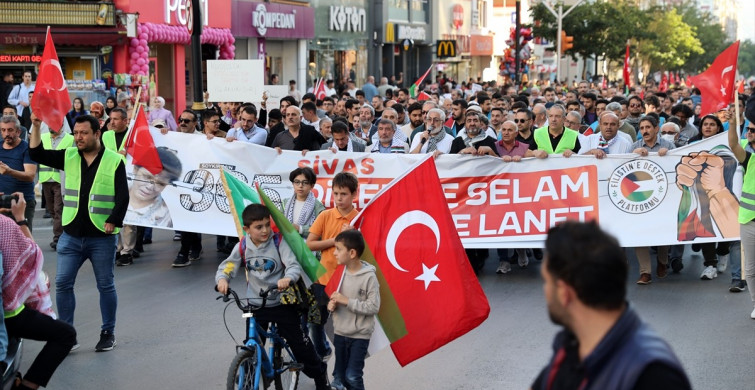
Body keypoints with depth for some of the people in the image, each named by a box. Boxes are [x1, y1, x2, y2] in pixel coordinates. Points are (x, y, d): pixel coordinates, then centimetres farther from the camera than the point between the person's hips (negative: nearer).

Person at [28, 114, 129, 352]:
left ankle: (108, 333, 19)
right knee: (62, 283, 0)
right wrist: (36, 126, -9)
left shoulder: (114, 161, -4)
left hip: (102, 237, -3)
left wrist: (113, 221, -17)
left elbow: (122, 197, -6)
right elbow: (37, 154, 1)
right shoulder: (68, 157, 7)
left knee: (105, 286, 7)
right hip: (71, 235, 4)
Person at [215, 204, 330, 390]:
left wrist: (288, 278, -42)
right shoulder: (243, 247, -5)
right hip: (256, 305, 2)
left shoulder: (278, 243, -12)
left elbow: (294, 266, -19)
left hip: (282, 303, -2)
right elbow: (227, 267, -7)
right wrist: (222, 279, -31)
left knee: (301, 345, 6)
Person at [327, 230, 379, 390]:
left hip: (360, 335, -6)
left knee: (352, 377, -11)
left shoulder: (369, 276, -15)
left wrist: (347, 301, -22)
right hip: (340, 333, 6)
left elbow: (373, 307, -19)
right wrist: (332, 305, -8)